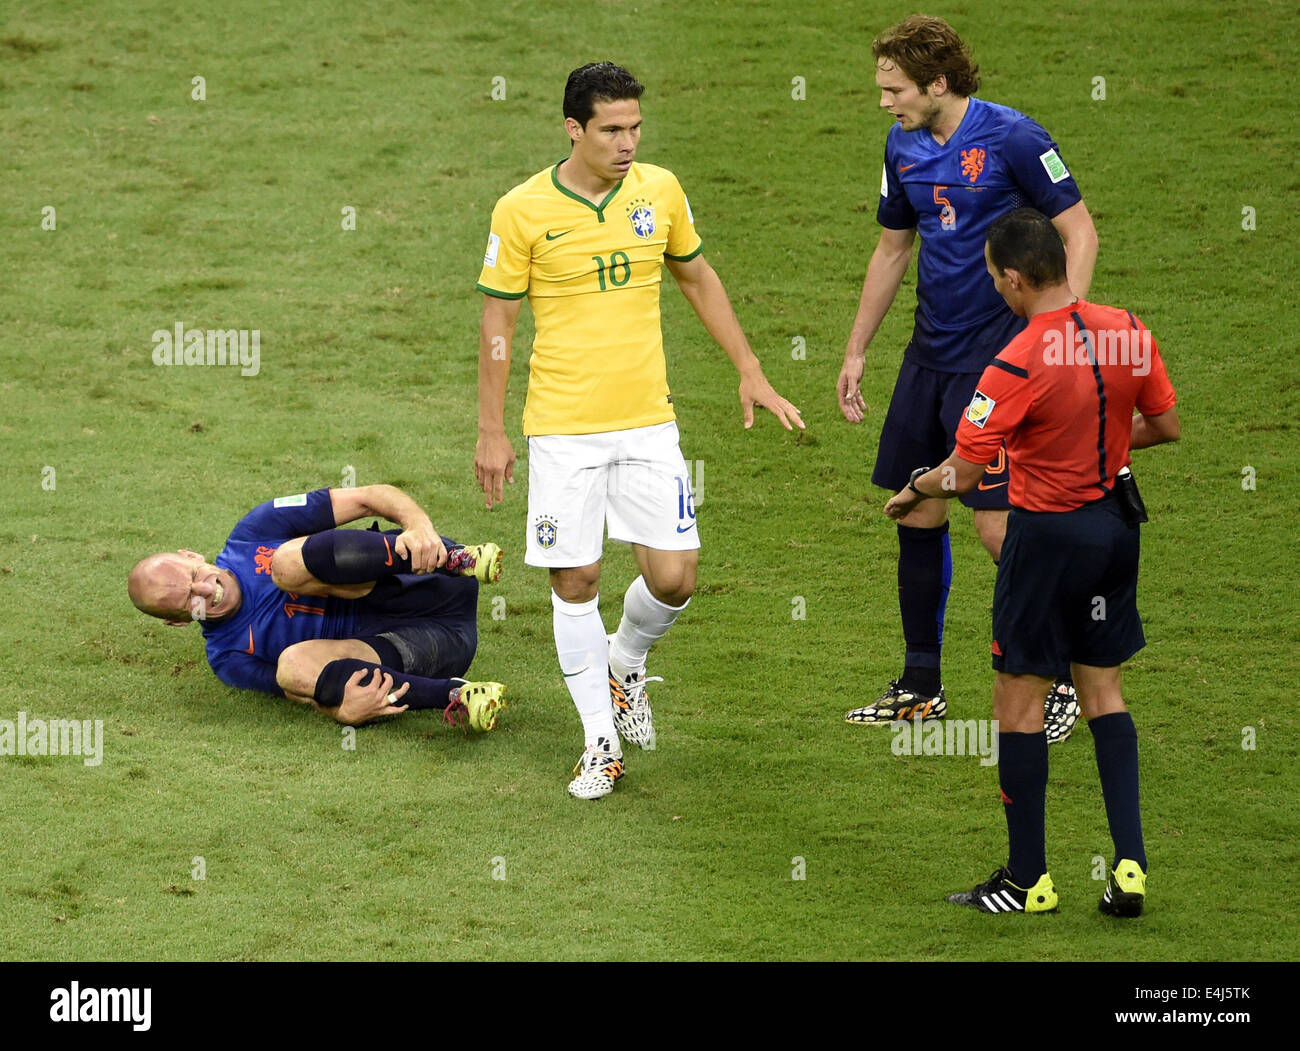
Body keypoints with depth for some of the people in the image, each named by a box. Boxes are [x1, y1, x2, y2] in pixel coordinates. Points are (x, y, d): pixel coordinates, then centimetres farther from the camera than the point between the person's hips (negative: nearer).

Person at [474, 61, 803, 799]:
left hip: (648, 423, 3)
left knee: (674, 577, -4)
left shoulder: (660, 190, 1)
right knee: (575, 581, 0)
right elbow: (498, 323, -1)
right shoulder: (524, 210, -8)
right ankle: (602, 741, 14)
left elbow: (699, 279, 17)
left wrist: (751, 372, 15)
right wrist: (492, 432, -2)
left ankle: (625, 662, 29)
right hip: (562, 431, -2)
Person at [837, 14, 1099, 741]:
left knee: (997, 523, -11)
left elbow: (1080, 233, -10)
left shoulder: (1012, 138, -14)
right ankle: (921, 688, 21)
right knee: (918, 515, 9)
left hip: (997, 355, -7)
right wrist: (856, 352, 20)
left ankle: (1062, 682, 4)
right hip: (929, 354, 7)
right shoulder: (904, 148, 8)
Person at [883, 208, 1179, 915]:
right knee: (1102, 689, 15)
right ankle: (1129, 866, 8)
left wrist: (910, 494, 2)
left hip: (1048, 533, -7)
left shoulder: (1020, 363, -22)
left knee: (1019, 697, 5)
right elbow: (1166, 427, 8)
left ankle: (1027, 879, 10)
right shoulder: (1127, 332, -4)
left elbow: (961, 474, -18)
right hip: (1116, 523, 7)